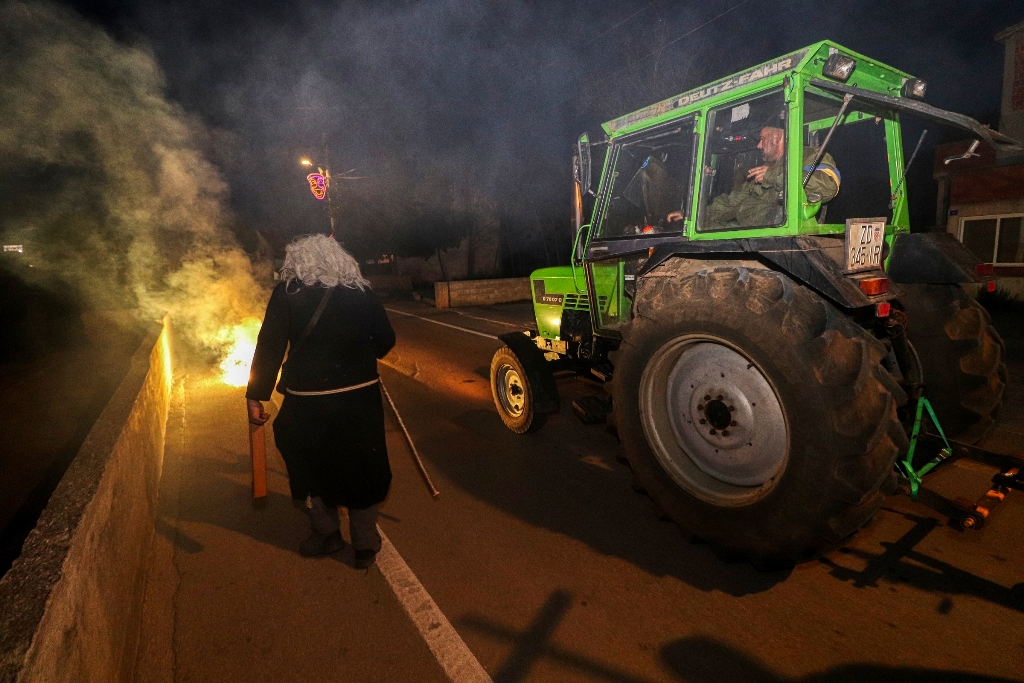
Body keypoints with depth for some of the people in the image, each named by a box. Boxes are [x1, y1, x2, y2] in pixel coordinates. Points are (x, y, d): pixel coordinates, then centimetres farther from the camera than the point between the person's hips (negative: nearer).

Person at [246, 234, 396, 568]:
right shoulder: (361, 291, 0)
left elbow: (270, 346, -9)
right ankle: (365, 545, 27)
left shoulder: (287, 293, -5)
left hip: (308, 400, -1)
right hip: (361, 397, 2)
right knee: (361, 467, 16)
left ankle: (326, 534, 37)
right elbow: (386, 341, 3)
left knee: (312, 467, 22)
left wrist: (256, 396, -3)